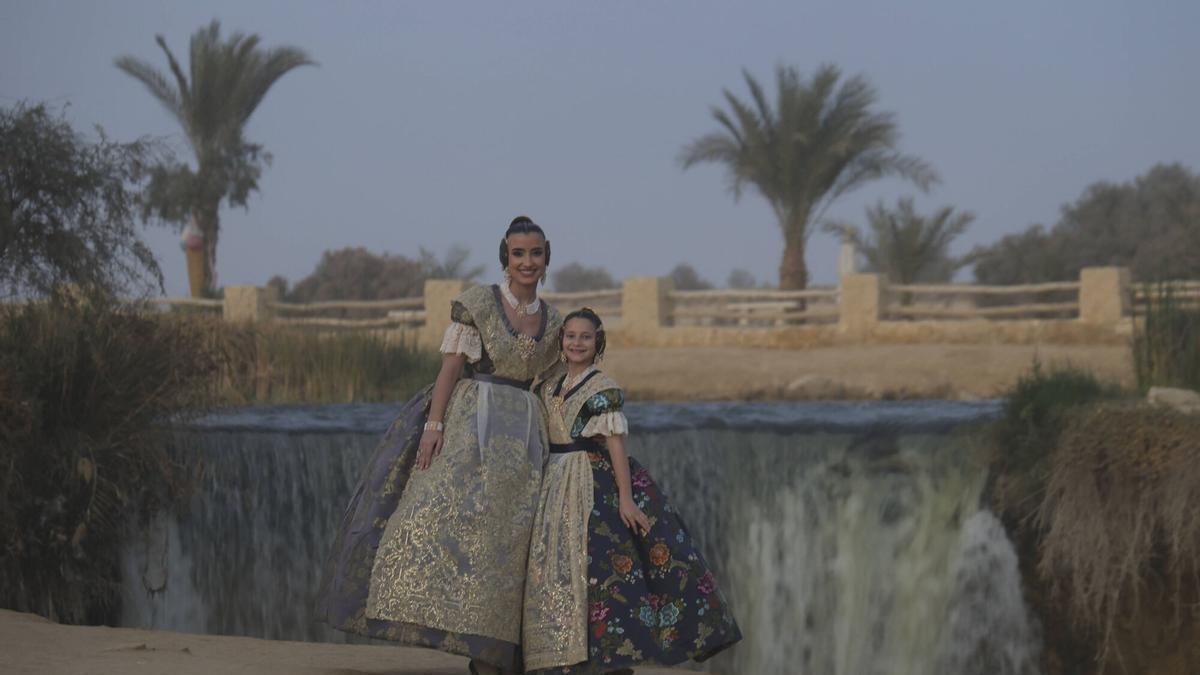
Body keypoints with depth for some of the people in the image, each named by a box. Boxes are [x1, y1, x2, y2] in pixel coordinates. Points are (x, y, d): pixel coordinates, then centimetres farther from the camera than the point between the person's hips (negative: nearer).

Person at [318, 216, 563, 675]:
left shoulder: (552, 322, 12)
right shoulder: (477, 303, -1)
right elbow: (451, 366, -6)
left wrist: (545, 446, 12)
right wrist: (433, 424, -16)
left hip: (523, 435, 4)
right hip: (469, 422, -4)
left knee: (506, 538, -1)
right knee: (447, 506, -18)